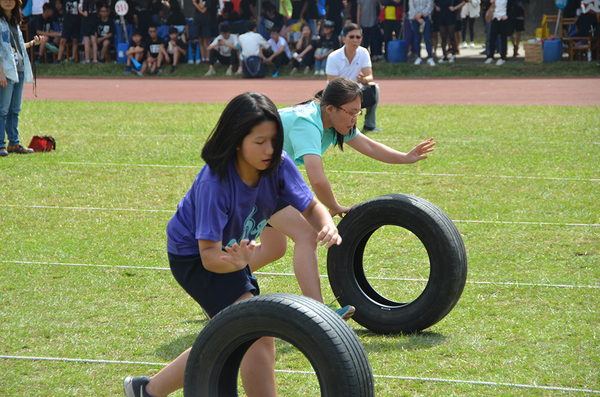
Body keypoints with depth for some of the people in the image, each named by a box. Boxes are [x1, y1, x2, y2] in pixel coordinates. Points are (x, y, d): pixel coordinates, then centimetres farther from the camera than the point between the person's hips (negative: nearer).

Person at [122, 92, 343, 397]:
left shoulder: (277, 164, -19)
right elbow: (209, 254, -36)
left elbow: (310, 207, -11)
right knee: (258, 335, -20)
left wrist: (327, 225, -35)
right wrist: (234, 263, -58)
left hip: (233, 251, 8)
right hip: (192, 256, -8)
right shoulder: (214, 182, -35)